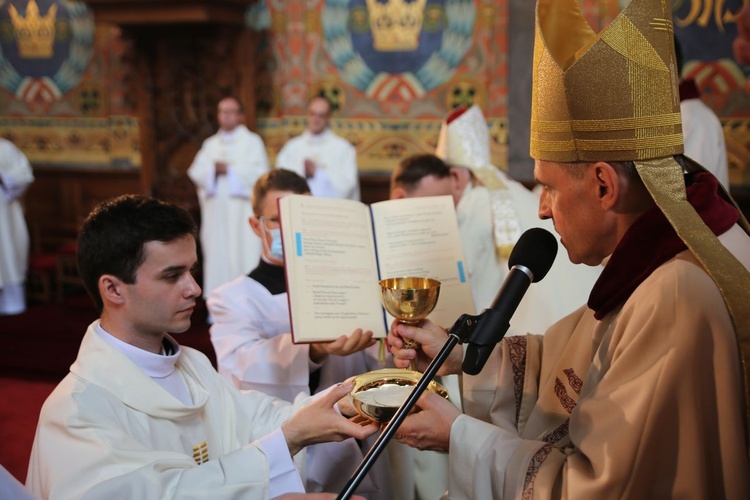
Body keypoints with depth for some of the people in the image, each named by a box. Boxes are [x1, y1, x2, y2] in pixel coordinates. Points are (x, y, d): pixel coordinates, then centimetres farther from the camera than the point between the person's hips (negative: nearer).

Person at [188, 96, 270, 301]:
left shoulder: (252, 141, 7)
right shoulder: (210, 144, 19)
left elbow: (259, 171, -7)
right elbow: (196, 171, 8)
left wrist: (230, 169, -10)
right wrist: (213, 169, -10)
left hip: (242, 209, -4)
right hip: (215, 208, 4)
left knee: (243, 254, -10)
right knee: (217, 254, 0)